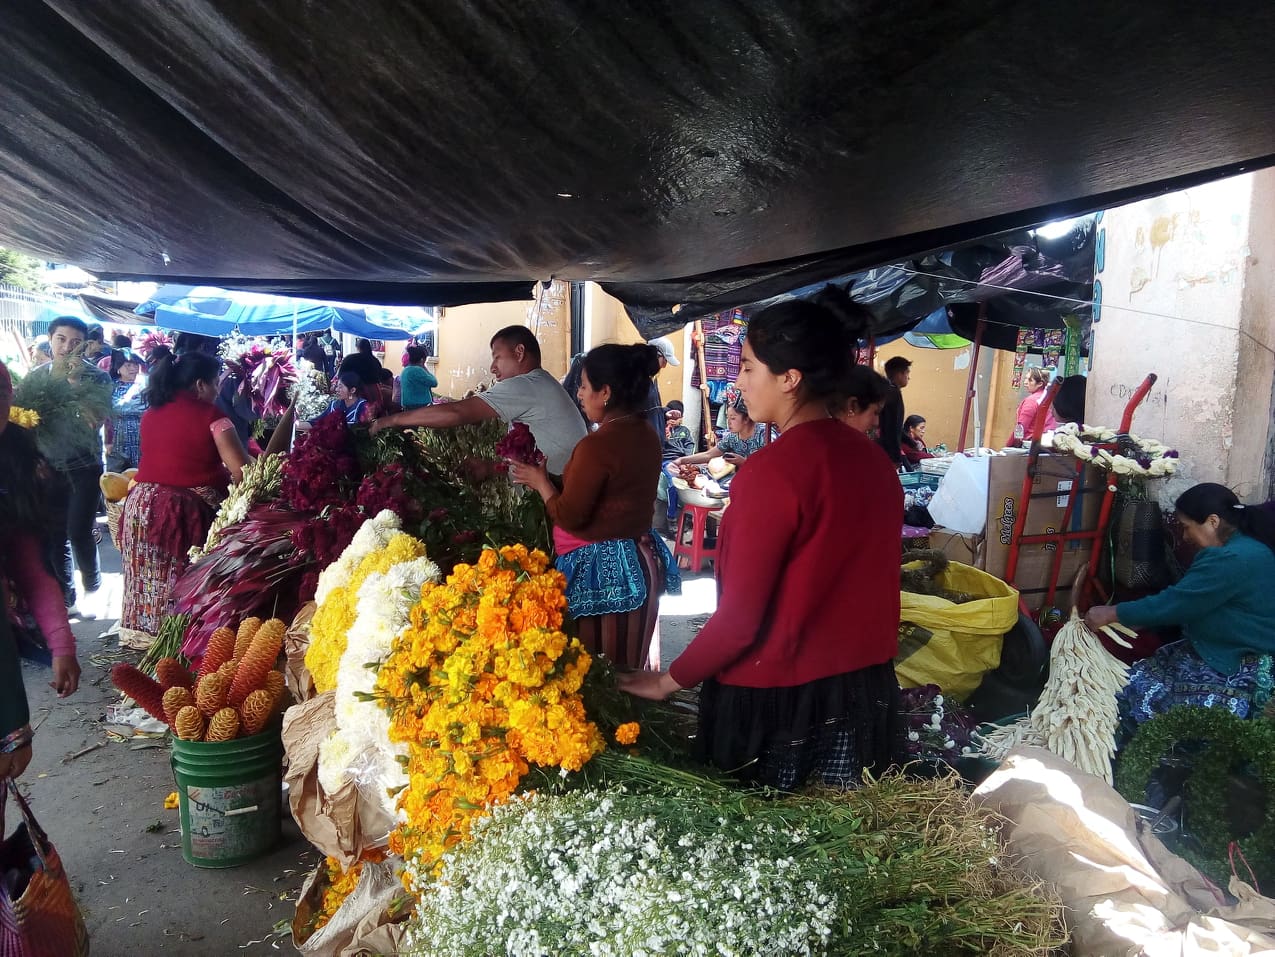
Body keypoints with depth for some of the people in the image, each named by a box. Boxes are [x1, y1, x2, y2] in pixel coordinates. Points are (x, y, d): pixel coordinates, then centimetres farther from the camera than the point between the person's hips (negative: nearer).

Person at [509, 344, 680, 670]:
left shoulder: (597, 444, -21)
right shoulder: (647, 436, 6)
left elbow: (568, 516, -16)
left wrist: (540, 481, 0)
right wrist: (551, 480, 17)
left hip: (603, 569, -9)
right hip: (640, 560, 9)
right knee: (630, 669, 18)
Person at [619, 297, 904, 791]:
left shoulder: (773, 469, -19)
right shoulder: (876, 459, 1)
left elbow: (739, 616, -18)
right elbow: (863, 581, 10)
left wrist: (670, 680, -5)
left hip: (778, 699, -6)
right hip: (867, 690, 6)